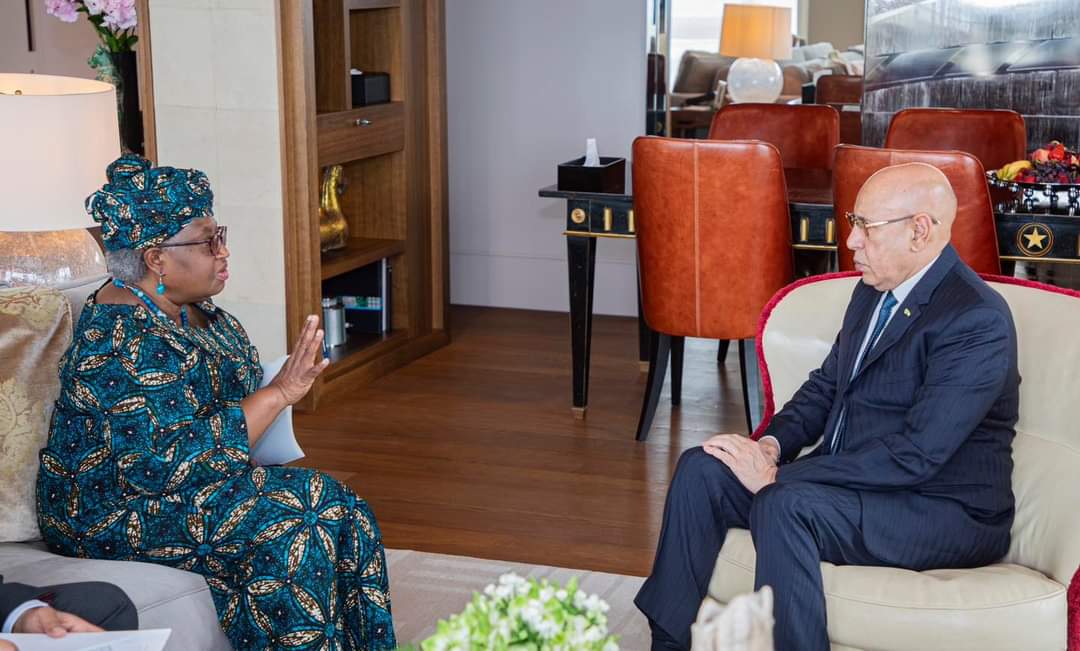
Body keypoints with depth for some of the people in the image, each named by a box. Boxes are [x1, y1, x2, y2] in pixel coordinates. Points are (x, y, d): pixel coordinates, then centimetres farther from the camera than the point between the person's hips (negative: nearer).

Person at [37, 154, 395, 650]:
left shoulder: (185, 307, 6)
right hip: (119, 516, -8)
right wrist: (279, 392, -25)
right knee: (298, 519, -24)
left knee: (339, 512, -12)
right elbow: (171, 463, -29)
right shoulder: (122, 340, -23)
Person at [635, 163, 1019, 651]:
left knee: (784, 505, -32)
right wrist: (772, 444, -4)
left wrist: (777, 478, -24)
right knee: (702, 469, -6)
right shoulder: (875, 290, 8)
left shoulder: (977, 321, -20)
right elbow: (827, 384, 18)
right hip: (848, 479, 9)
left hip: (947, 514, -9)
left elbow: (915, 454, -26)